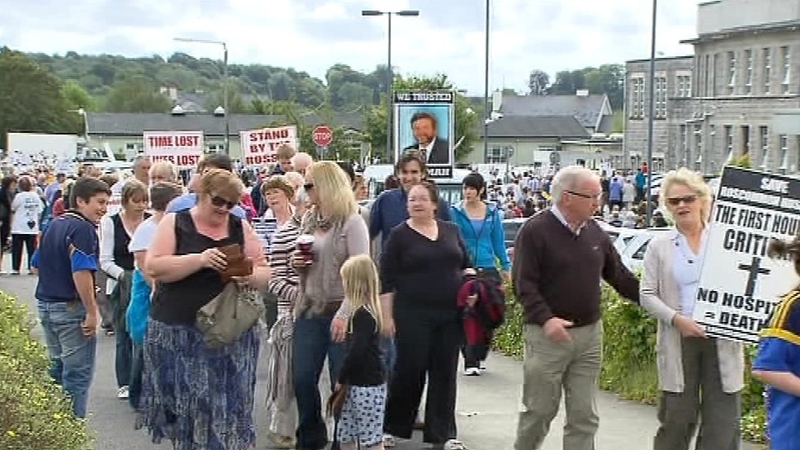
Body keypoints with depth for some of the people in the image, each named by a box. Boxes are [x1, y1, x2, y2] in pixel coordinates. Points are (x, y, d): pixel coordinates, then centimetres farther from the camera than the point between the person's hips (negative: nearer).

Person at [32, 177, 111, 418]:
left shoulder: (54, 224, 12)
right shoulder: (83, 228, -17)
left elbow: (37, 263, 20)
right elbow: (81, 272, -27)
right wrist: (91, 311, -23)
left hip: (46, 304, 9)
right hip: (71, 308, -9)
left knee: (57, 369, 20)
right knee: (77, 375, -2)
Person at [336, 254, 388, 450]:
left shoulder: (363, 315, -19)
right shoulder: (366, 311, 10)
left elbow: (357, 352, -22)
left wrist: (341, 379, -11)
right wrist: (344, 378, 12)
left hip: (367, 385, -10)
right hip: (358, 383, 10)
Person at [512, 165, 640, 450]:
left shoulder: (594, 232, 10)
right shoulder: (535, 231, -10)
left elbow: (620, 276, 16)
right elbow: (524, 283, -15)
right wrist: (545, 318, -26)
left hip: (589, 333, 6)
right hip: (548, 335, -5)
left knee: (584, 416, 7)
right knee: (539, 410, 4)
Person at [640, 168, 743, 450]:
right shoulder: (659, 246, 5)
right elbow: (647, 295, 1)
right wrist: (677, 319, -13)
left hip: (723, 340, 1)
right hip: (680, 341, 0)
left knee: (723, 420, 2)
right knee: (677, 418, 5)